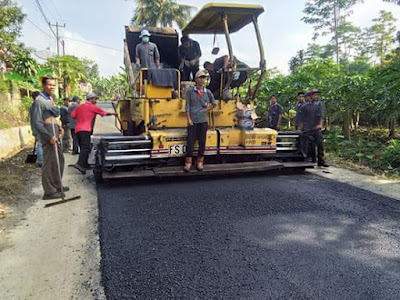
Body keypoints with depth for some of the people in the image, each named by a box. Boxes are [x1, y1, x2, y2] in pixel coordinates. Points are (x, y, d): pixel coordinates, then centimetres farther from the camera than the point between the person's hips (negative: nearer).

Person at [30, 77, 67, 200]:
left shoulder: (49, 99, 16)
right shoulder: (39, 101, -12)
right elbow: (36, 123, -17)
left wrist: (59, 127, 10)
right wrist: (50, 137, -21)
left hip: (55, 135, 9)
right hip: (48, 136, -9)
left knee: (59, 160, 16)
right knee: (50, 163, -4)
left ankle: (57, 185, 30)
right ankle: (49, 192, 5)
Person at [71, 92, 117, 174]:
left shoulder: (79, 107, 21)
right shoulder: (93, 107, 4)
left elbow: (73, 115, 14)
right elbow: (105, 113, 9)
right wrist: (113, 114, 23)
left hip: (77, 129, 8)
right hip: (85, 130, -7)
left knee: (83, 147, 13)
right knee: (85, 147, -15)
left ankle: (85, 164, 16)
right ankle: (80, 164, -29)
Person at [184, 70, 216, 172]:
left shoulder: (207, 92, 6)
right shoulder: (190, 91, -1)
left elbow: (214, 103, 21)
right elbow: (187, 106, -3)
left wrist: (206, 110, 8)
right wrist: (189, 119, -8)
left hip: (203, 121, 3)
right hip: (193, 121, -2)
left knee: (202, 142, 5)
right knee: (190, 141, -3)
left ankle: (200, 162, 18)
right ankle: (188, 163, 8)